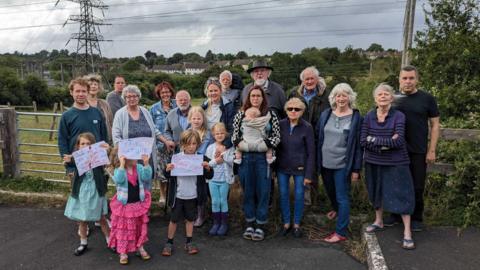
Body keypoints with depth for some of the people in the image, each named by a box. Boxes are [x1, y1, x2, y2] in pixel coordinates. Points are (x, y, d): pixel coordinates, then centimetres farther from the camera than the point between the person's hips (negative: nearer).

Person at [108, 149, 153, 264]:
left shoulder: (139, 168, -4)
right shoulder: (118, 170, -13)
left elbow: (146, 177, -17)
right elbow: (119, 180, -32)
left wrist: (146, 164, -27)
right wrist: (122, 165, -38)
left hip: (139, 204, 4)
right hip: (124, 205, -3)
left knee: (140, 227, 17)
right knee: (123, 230, 8)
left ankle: (140, 248, 36)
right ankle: (123, 253, 23)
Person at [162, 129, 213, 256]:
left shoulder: (201, 159, -6)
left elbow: (209, 176, -2)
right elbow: (168, 176, -2)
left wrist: (208, 168, -23)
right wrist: (167, 170, -24)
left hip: (192, 196, 1)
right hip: (178, 195, -1)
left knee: (190, 219, 15)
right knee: (174, 219, 10)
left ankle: (189, 242, 30)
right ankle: (169, 243, 25)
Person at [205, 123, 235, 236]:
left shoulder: (229, 147, -2)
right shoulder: (210, 148, 2)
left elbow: (232, 161, -12)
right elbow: (207, 163, -1)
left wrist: (223, 153, -15)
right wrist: (216, 161, -16)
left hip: (225, 179, -2)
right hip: (213, 179, 2)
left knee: (223, 201, 4)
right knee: (215, 201, 7)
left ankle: (224, 223, 17)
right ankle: (216, 223, 20)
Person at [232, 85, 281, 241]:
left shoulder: (271, 115, 3)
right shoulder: (240, 114, 7)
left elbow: (277, 136, 4)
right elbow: (234, 135, 10)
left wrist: (267, 143, -14)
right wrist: (237, 142, -10)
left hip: (263, 158, -1)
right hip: (245, 157, 1)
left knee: (263, 191, 2)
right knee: (247, 191, 9)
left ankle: (260, 226, 15)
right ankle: (249, 224, 23)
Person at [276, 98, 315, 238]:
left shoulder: (307, 127, -10)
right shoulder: (280, 125, -3)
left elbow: (311, 152, -7)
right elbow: (275, 146, 3)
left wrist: (309, 174, -9)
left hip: (300, 168, -2)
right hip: (282, 167, 2)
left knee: (299, 196, 7)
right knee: (283, 195, 10)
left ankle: (297, 225, 26)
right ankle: (286, 223, 27)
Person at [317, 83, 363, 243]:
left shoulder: (356, 117, -5)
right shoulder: (326, 114, 5)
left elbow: (358, 145, -5)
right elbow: (318, 137, 10)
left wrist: (356, 169, -8)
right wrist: (317, 161, 6)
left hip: (343, 165, -4)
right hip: (325, 163, 5)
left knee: (342, 197, 0)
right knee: (331, 193, 21)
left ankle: (341, 232, 9)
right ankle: (338, 212, 49)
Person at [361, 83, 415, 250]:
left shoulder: (399, 116, -9)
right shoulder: (369, 117, -1)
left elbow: (398, 141, -20)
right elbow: (363, 141, -9)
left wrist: (374, 139, -17)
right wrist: (386, 144, -17)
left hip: (396, 163, -3)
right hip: (374, 163, 4)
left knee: (401, 194, 0)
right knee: (376, 191, 17)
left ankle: (407, 232, 10)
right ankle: (378, 221, 37)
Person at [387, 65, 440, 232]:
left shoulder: (427, 99, -1)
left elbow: (435, 125, 0)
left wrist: (432, 151, -4)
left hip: (418, 152, -2)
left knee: (417, 186, 7)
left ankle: (416, 218, 23)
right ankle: (396, 214, 27)